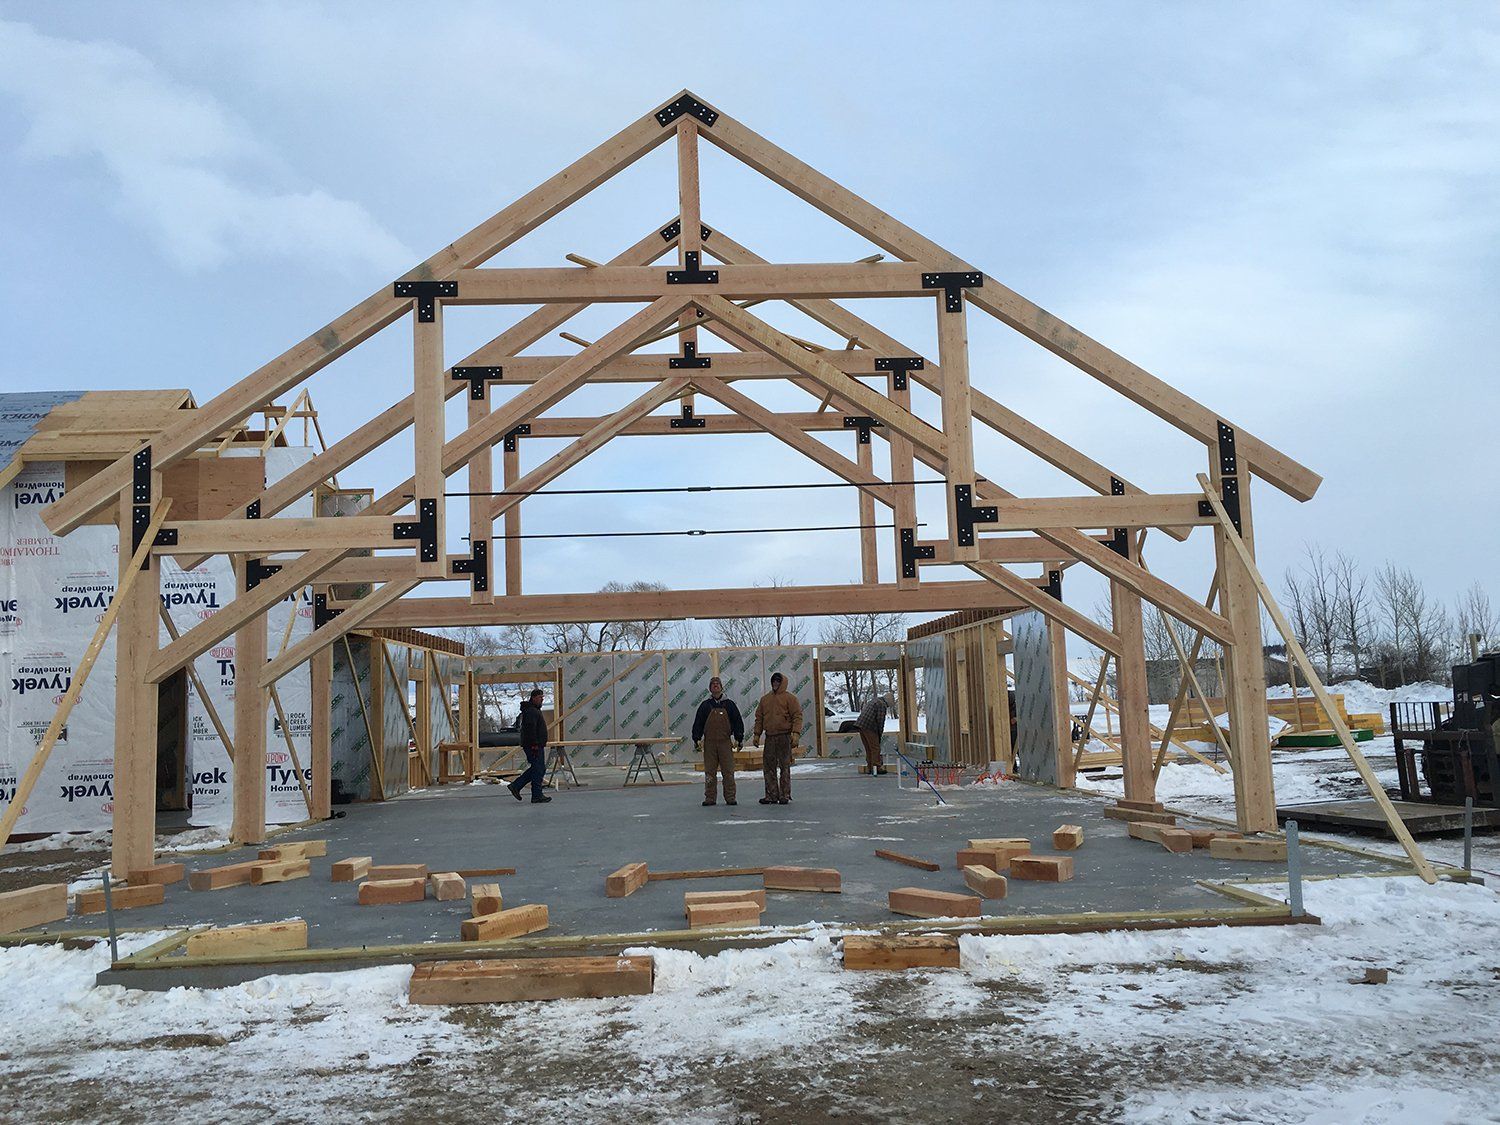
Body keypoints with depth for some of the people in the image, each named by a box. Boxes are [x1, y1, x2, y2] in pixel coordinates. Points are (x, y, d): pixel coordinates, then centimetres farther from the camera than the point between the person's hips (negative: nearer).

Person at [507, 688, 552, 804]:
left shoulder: (535, 710, 20)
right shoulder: (531, 711, -15)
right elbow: (530, 729, -24)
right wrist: (534, 744, -26)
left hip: (537, 745, 11)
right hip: (534, 746, -11)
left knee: (537, 769, 15)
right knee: (538, 770, -6)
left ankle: (515, 786, 16)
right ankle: (537, 796, -1)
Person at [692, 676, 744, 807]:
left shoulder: (729, 704, 8)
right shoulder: (705, 705, 9)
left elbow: (738, 722, 8)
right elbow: (698, 723, 10)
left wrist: (738, 739, 1)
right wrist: (697, 740, 2)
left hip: (725, 742, -1)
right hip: (709, 743, 1)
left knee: (728, 772, -2)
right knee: (710, 772, 2)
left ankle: (730, 798, 5)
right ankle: (710, 798, 8)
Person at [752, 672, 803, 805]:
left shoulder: (789, 698, -1)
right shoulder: (765, 699, 15)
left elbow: (797, 716, -6)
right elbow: (759, 718, 17)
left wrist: (796, 733, -17)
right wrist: (757, 734, 10)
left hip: (784, 738, -5)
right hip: (769, 738, 5)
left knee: (784, 767, -1)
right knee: (769, 767, 5)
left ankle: (785, 795, 4)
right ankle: (772, 795, 11)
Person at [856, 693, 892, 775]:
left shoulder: (874, 701, 26)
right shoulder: (882, 704, -3)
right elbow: (880, 719, -10)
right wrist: (880, 732, 3)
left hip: (860, 724, 9)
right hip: (869, 727, -9)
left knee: (868, 749, 14)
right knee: (875, 748, -3)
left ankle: (870, 768, 16)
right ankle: (877, 767, -3)